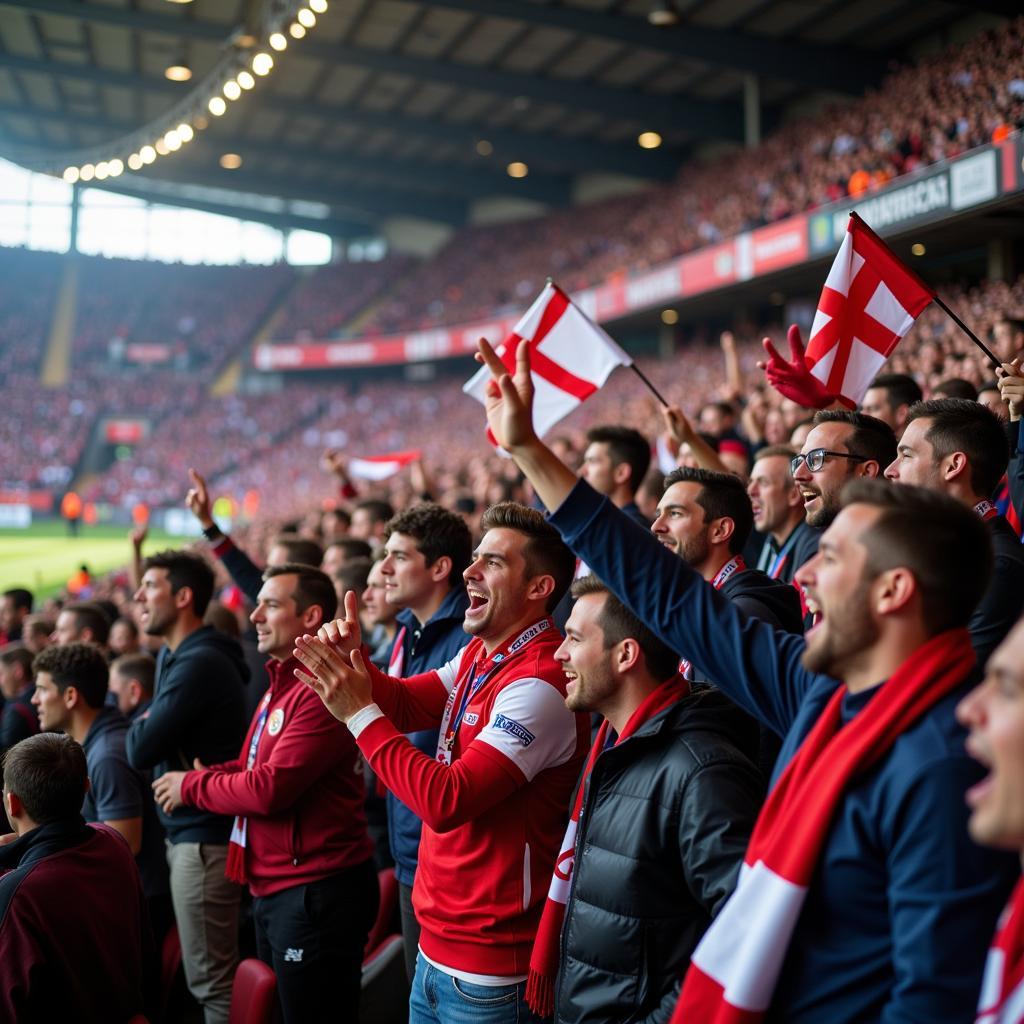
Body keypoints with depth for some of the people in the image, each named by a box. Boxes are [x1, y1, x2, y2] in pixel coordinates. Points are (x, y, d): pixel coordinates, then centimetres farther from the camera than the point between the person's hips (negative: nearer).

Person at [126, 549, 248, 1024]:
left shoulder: (199, 663, -18)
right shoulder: (175, 656, 14)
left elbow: (141, 751, -19)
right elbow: (161, 740, 18)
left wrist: (139, 724, 0)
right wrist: (148, 726, -1)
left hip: (203, 837, -10)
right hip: (188, 830, 10)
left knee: (212, 981, -3)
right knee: (210, 975, 18)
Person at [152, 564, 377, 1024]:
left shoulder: (320, 689, -21)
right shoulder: (281, 684, 14)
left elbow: (270, 788, -24)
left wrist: (191, 787, -9)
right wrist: (202, 775, -1)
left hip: (315, 893, -10)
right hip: (273, 888, 10)